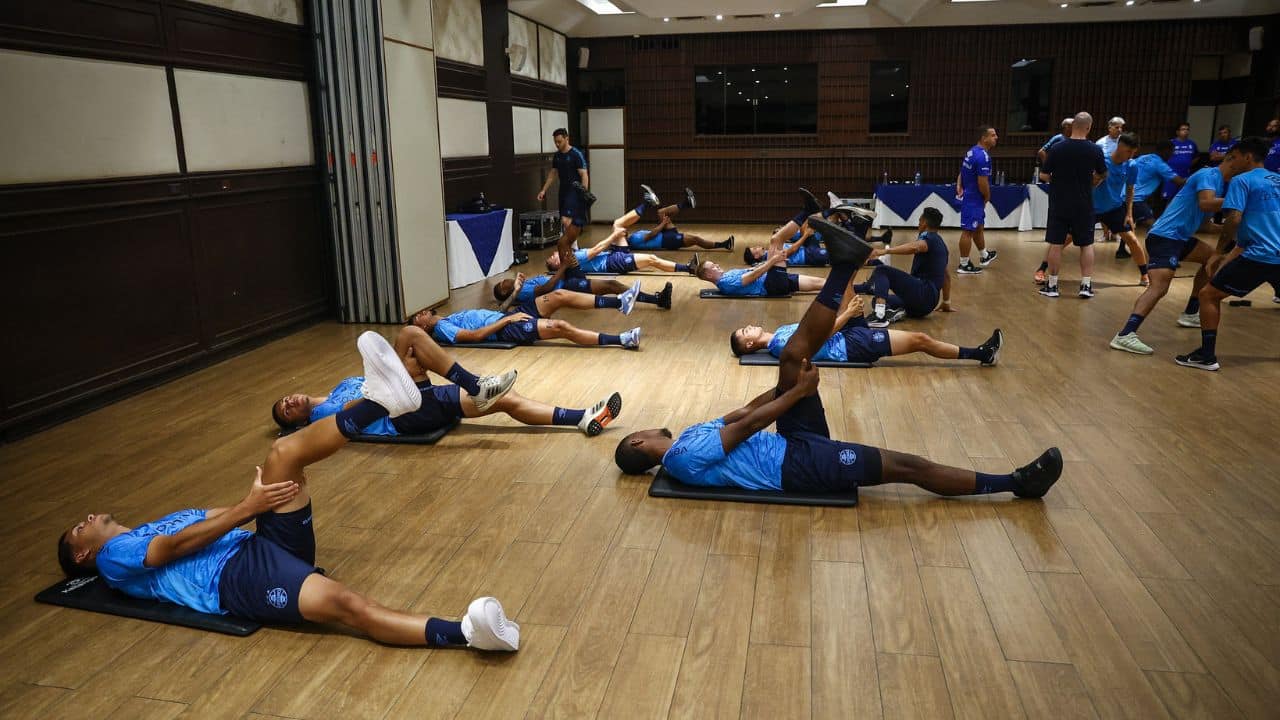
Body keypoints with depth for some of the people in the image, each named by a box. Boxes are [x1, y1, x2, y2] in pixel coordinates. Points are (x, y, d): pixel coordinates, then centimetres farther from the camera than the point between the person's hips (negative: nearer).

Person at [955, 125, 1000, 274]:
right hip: (974, 199, -10)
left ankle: (984, 257, 39)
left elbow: (962, 173, 16)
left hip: (969, 196, 10)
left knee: (978, 228, 23)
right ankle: (964, 265, 3)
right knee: (968, 231, -4)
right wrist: (987, 198, -8)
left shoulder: (972, 151, 10)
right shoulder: (983, 156, -21)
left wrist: (959, 187, 3)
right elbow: (982, 182, -23)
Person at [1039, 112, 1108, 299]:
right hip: (1083, 205, 1)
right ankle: (1086, 285, 9)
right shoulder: (1095, 150, -5)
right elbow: (1102, 174, 10)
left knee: (1056, 244, 5)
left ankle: (1051, 285, 8)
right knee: (1087, 244, 11)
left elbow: (1044, 174, -3)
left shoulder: (1058, 148, -10)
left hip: (1059, 203, -1)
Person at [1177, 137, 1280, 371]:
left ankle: (1207, 356, -3)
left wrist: (1220, 250, 0)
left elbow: (1234, 219, -13)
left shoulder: (1241, 180, -1)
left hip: (1259, 255, -7)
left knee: (1209, 294, 1)